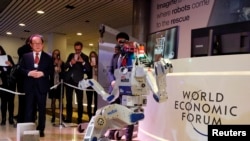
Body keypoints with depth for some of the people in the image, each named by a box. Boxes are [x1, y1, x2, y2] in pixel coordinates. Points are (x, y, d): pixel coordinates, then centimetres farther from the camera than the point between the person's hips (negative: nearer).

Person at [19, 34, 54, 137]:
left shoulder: (48, 58, 4)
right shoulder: (26, 56, 8)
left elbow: (51, 71, 0)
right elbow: (21, 69, 4)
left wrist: (42, 73, -17)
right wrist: (29, 72, -15)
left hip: (42, 86, 0)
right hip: (29, 86, 1)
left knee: (42, 109, 8)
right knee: (29, 109, 5)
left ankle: (41, 130, 19)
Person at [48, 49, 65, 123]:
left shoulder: (62, 63, 1)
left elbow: (63, 73, 0)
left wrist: (60, 71, -17)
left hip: (59, 83, 1)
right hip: (52, 83, -1)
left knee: (60, 100, 5)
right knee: (53, 100, 5)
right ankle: (53, 116, 11)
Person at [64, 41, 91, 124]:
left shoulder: (85, 57, 2)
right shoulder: (71, 55, 13)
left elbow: (89, 69, -9)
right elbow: (65, 66, 6)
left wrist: (83, 62, -24)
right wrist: (70, 63, -14)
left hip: (78, 80, -4)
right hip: (69, 80, 4)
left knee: (80, 101, -1)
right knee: (68, 100, 9)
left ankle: (79, 119, 8)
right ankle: (68, 118, 19)